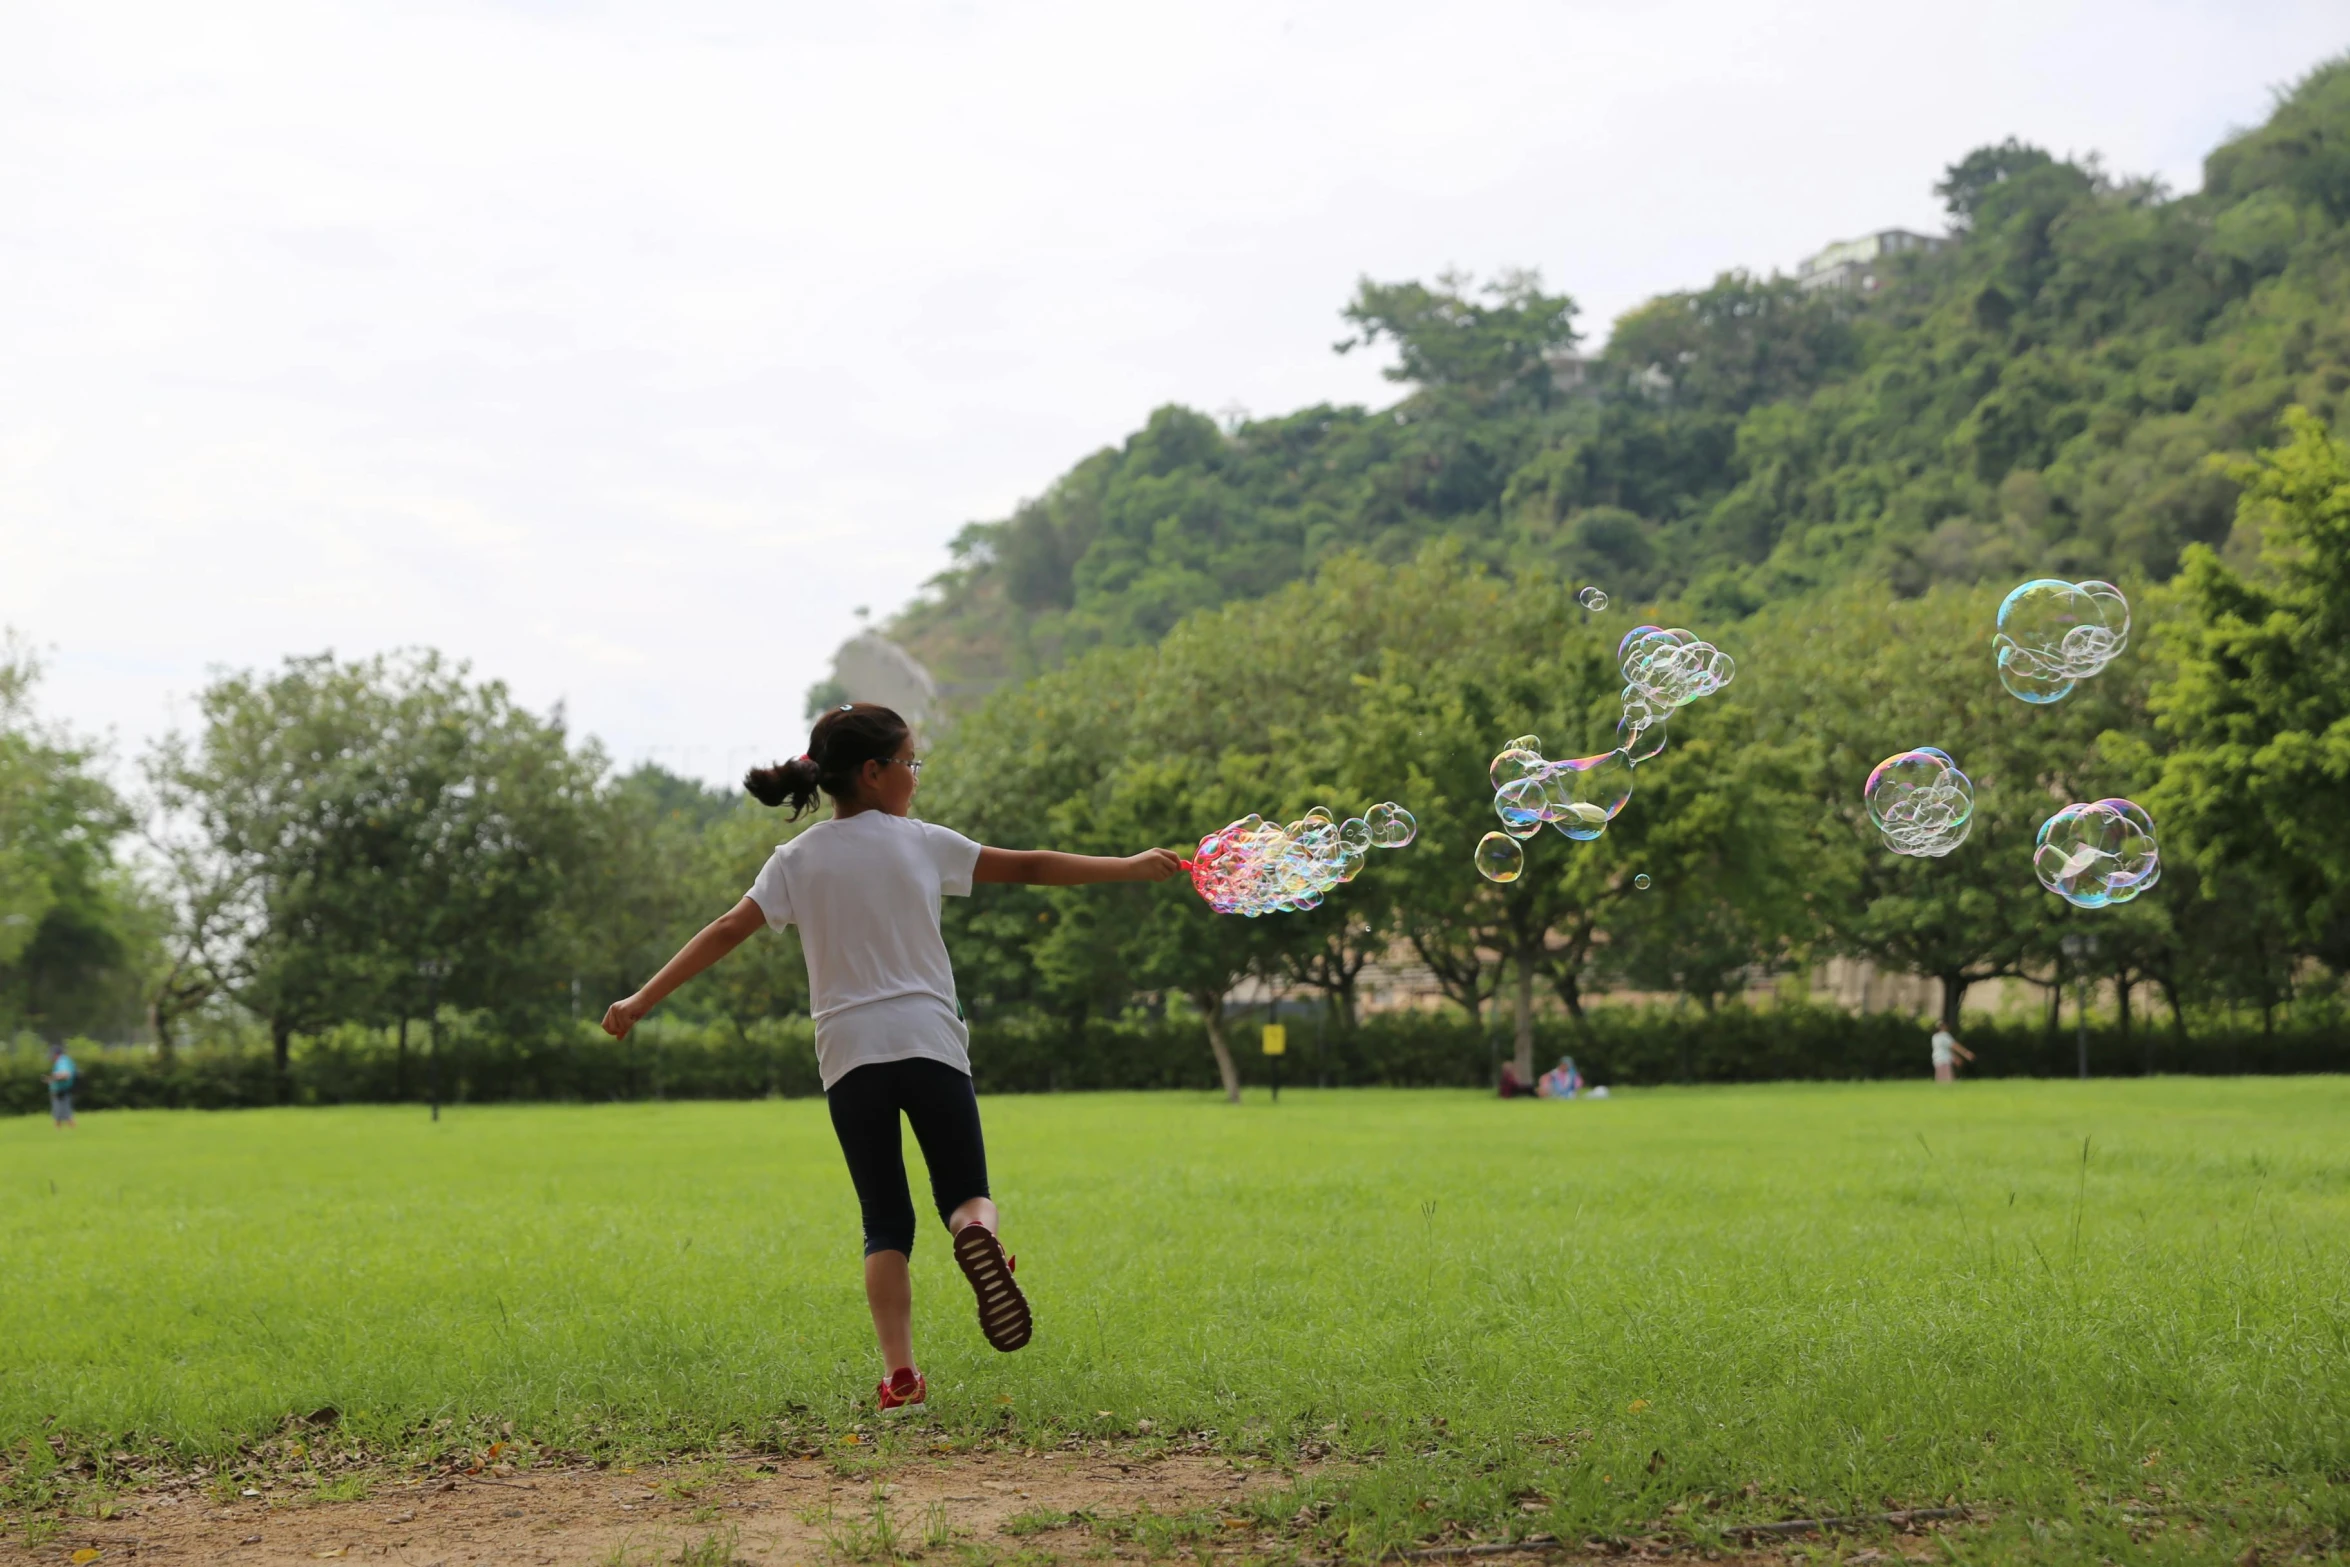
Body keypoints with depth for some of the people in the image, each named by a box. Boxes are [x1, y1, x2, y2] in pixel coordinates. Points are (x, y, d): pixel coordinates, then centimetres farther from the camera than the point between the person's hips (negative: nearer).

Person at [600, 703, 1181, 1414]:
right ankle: (978, 1235, -27)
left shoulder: (797, 860, 6)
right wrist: (1131, 867, 20)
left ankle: (899, 1372, -6)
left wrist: (641, 1001, 2)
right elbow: (1028, 866, 10)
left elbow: (726, 932, -1)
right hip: (930, 1042, -1)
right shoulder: (921, 842, 5)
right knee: (967, 1193, 11)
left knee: (885, 1223, 8)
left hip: (849, 1055, 1)